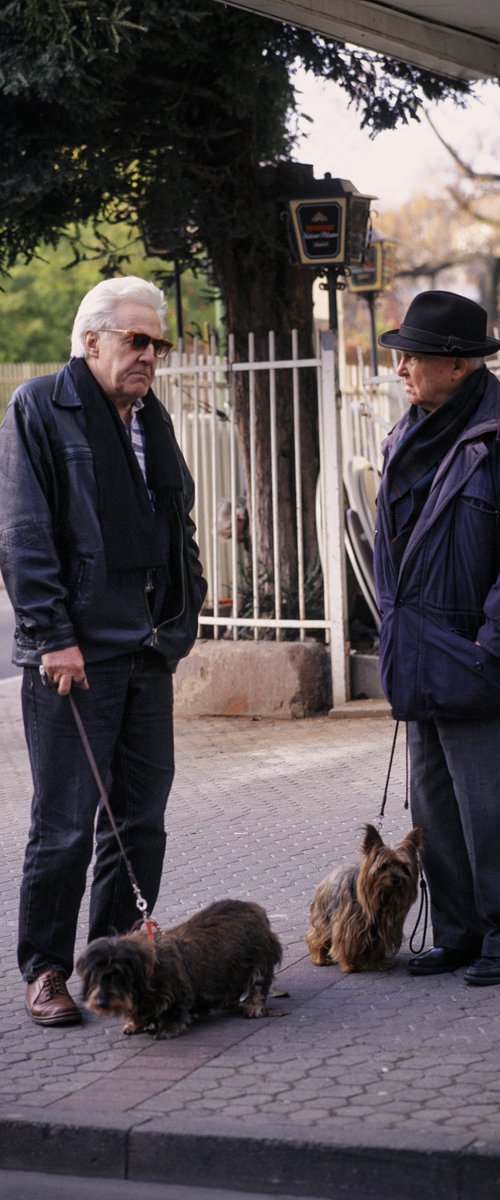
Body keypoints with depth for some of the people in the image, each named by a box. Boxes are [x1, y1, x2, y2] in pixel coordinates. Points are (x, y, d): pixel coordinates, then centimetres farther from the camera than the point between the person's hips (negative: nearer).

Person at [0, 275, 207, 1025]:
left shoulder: (152, 420, 17)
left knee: (141, 816, 10)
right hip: (74, 653, -7)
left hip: (148, 652, 7)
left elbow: (178, 528, 26)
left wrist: (183, 616, 14)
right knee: (66, 822, -4)